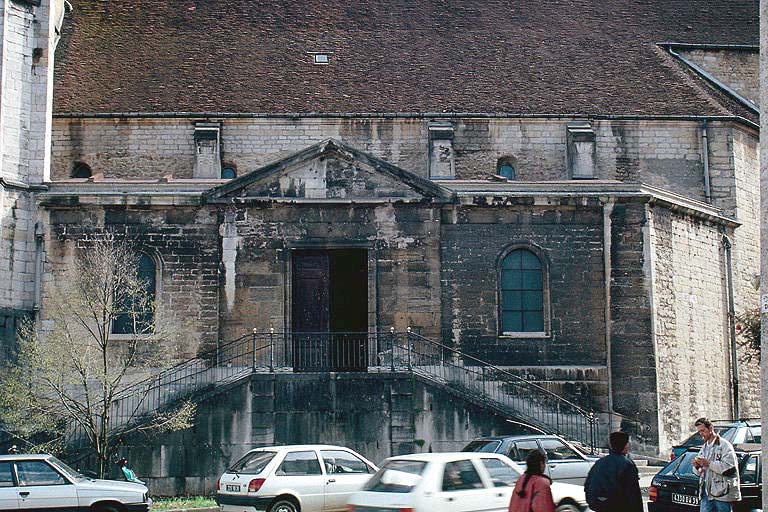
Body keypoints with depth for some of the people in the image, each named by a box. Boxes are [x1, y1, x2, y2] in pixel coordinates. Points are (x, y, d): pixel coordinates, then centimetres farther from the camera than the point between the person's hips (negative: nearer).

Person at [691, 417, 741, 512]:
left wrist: (708, 463, -18)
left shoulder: (724, 445, -5)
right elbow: (699, 472, 25)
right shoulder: (704, 448, 20)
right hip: (706, 493, 7)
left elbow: (729, 467, -18)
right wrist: (696, 466, 1)